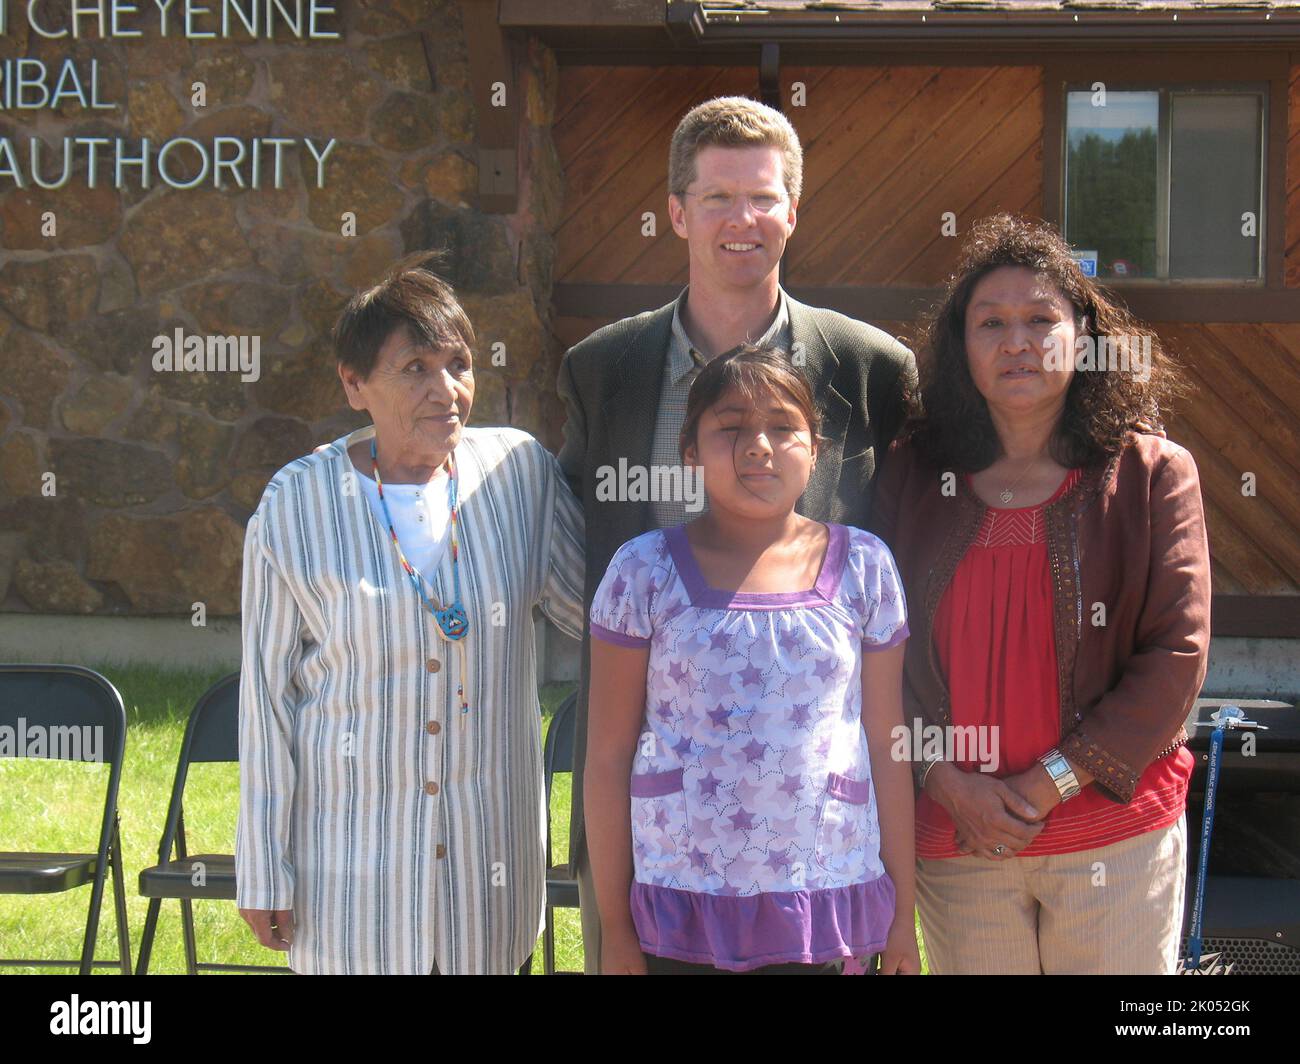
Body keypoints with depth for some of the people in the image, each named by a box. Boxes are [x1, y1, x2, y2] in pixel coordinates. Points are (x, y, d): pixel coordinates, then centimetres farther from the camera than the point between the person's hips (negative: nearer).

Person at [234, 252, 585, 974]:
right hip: (352, 841, -2)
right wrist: (263, 873, -1)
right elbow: (268, 691, -3)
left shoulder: (521, 472, -3)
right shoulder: (296, 507, -8)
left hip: (489, 847, 2)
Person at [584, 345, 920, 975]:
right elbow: (608, 758, 0)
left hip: (825, 903, 1)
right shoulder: (644, 572, -2)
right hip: (681, 909, -1)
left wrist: (902, 913, 7)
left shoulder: (863, 567, 3)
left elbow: (887, 749, 6)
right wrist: (614, 926, 0)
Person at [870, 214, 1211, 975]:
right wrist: (945, 781, -9)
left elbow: (1177, 655, -7)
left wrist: (1054, 782, -12)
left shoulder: (1152, 474, -1)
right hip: (952, 840, 2)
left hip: (1115, 833, -2)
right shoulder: (914, 477, 5)